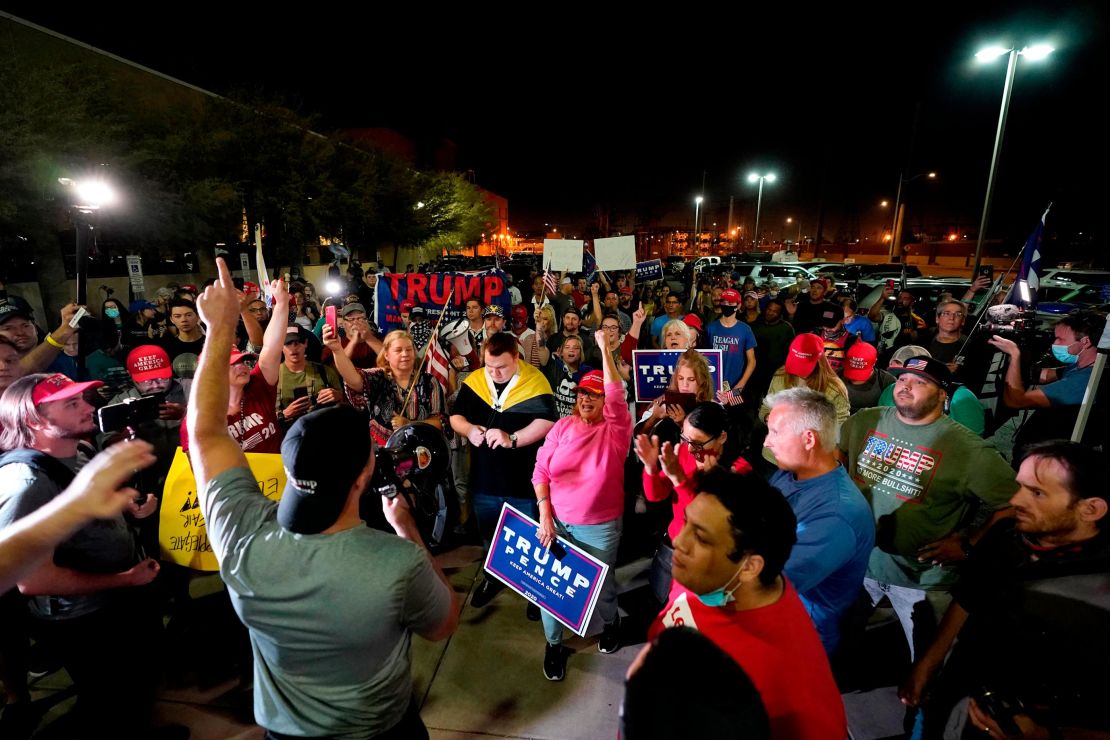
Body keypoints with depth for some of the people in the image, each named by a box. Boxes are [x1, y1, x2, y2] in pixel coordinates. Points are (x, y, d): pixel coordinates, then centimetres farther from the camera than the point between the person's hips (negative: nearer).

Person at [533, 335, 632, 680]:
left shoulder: (615, 430, -9)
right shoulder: (562, 426, -2)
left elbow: (617, 396, -29)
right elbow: (541, 471, -1)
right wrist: (544, 514, -8)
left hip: (600, 527, -2)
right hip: (556, 521, 2)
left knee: (601, 586, 15)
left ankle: (611, 621, 50)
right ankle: (554, 644, 35)